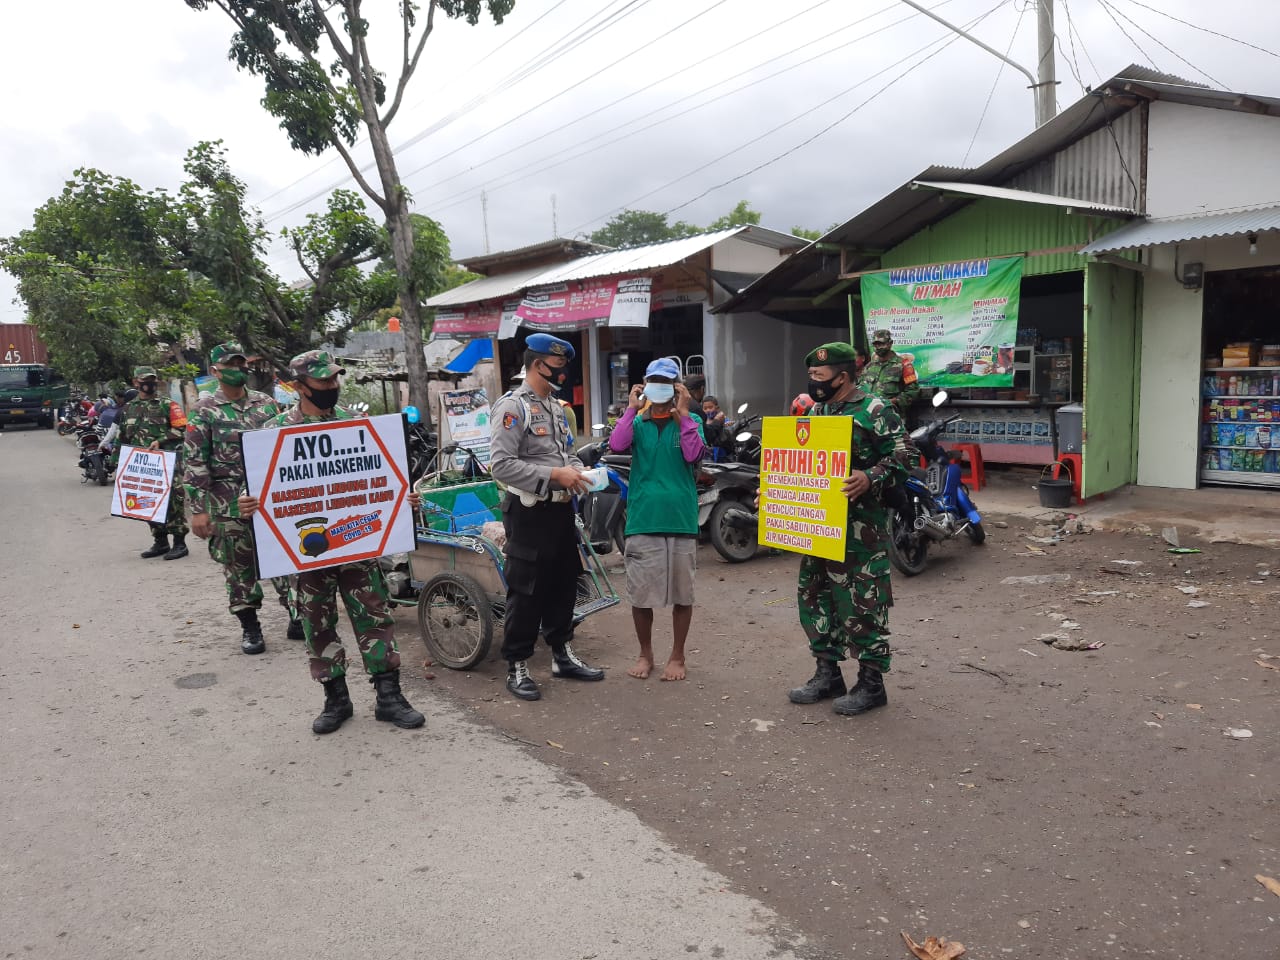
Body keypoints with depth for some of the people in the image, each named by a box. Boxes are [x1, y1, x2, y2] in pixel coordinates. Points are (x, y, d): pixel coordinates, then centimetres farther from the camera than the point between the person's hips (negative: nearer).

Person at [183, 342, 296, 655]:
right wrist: (198, 509, -10)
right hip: (229, 503, -3)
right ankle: (249, 627, 18)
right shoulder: (204, 411, -2)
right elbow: (194, 463, -5)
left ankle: (298, 617, 17)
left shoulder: (266, 403, 8)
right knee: (239, 567, 5)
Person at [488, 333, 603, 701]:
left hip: (561, 508, 9)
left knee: (564, 585, 16)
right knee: (526, 592, -1)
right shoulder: (512, 406, -13)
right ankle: (517, 667, 11)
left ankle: (562, 654, 29)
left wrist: (578, 471, 2)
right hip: (529, 512, -9)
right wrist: (554, 475, -23)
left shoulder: (557, 407, 16)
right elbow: (501, 465, -22)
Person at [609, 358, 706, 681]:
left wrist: (683, 414, -12)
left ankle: (677, 656, 24)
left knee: (682, 594, 8)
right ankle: (645, 654, 26)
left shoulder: (690, 422, 6)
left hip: (681, 521, 0)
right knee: (640, 594, 8)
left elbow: (695, 455, -13)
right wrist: (632, 409, -9)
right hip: (642, 521, 1)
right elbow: (616, 446, -13)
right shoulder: (637, 423, 7)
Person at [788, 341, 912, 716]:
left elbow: (900, 457, -11)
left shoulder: (875, 411, -8)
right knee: (814, 596, 12)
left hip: (860, 526, -8)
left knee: (862, 603, -3)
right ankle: (828, 674, 26)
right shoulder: (815, 412, 15)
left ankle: (871, 683, 10)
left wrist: (870, 478, -27)